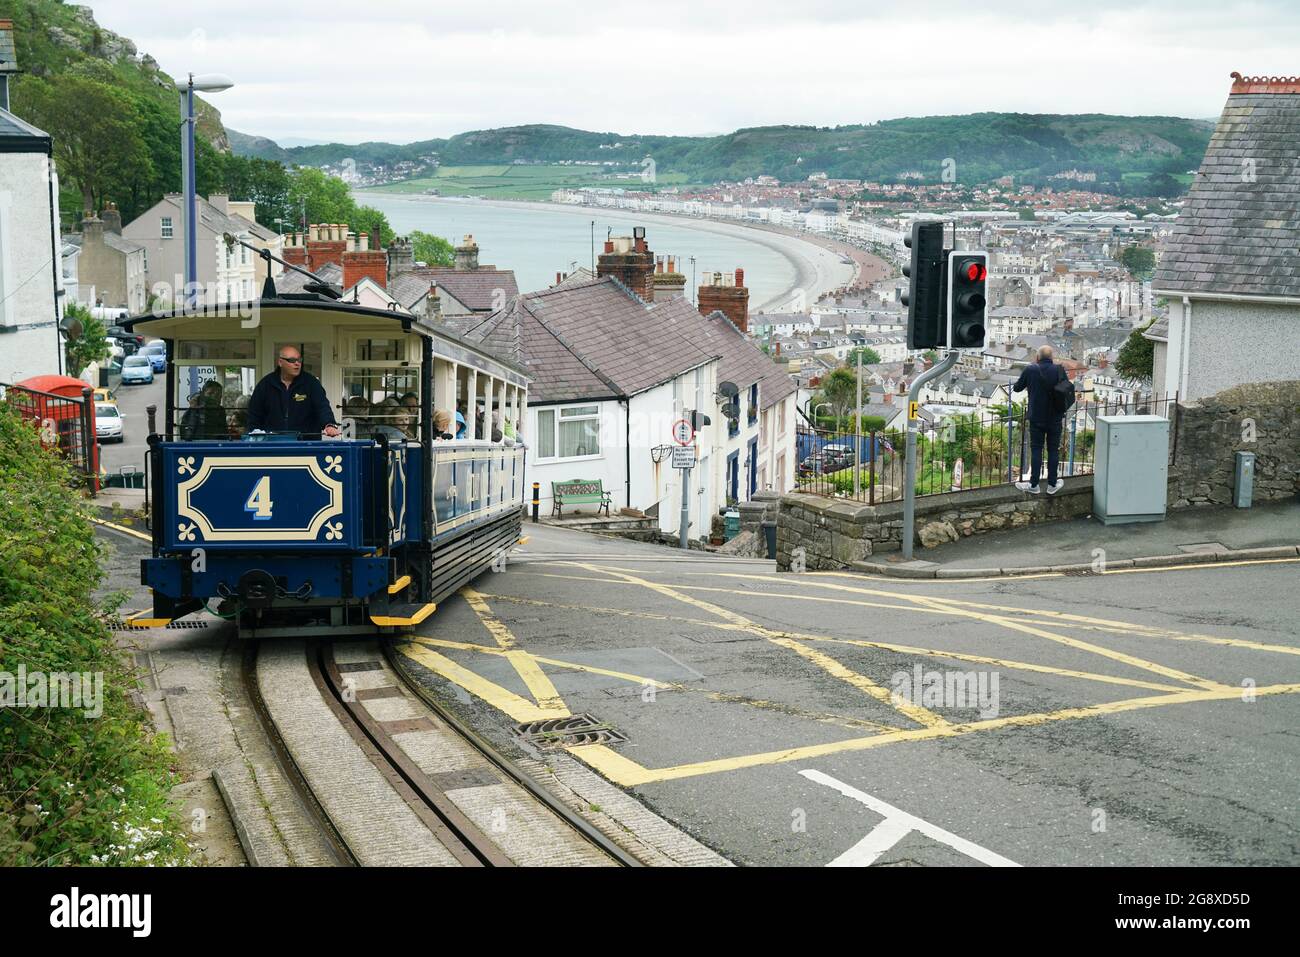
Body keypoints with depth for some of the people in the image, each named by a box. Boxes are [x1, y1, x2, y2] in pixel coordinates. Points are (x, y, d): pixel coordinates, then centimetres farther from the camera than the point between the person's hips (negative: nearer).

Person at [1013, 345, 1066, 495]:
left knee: (1036, 450, 6)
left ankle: (1034, 484, 7)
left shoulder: (1030, 370, -11)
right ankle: (1052, 485, 14)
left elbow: (1017, 388, 1)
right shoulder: (1059, 370, -8)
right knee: (1053, 450, 9)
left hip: (1036, 418, -1)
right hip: (1055, 418, 1)